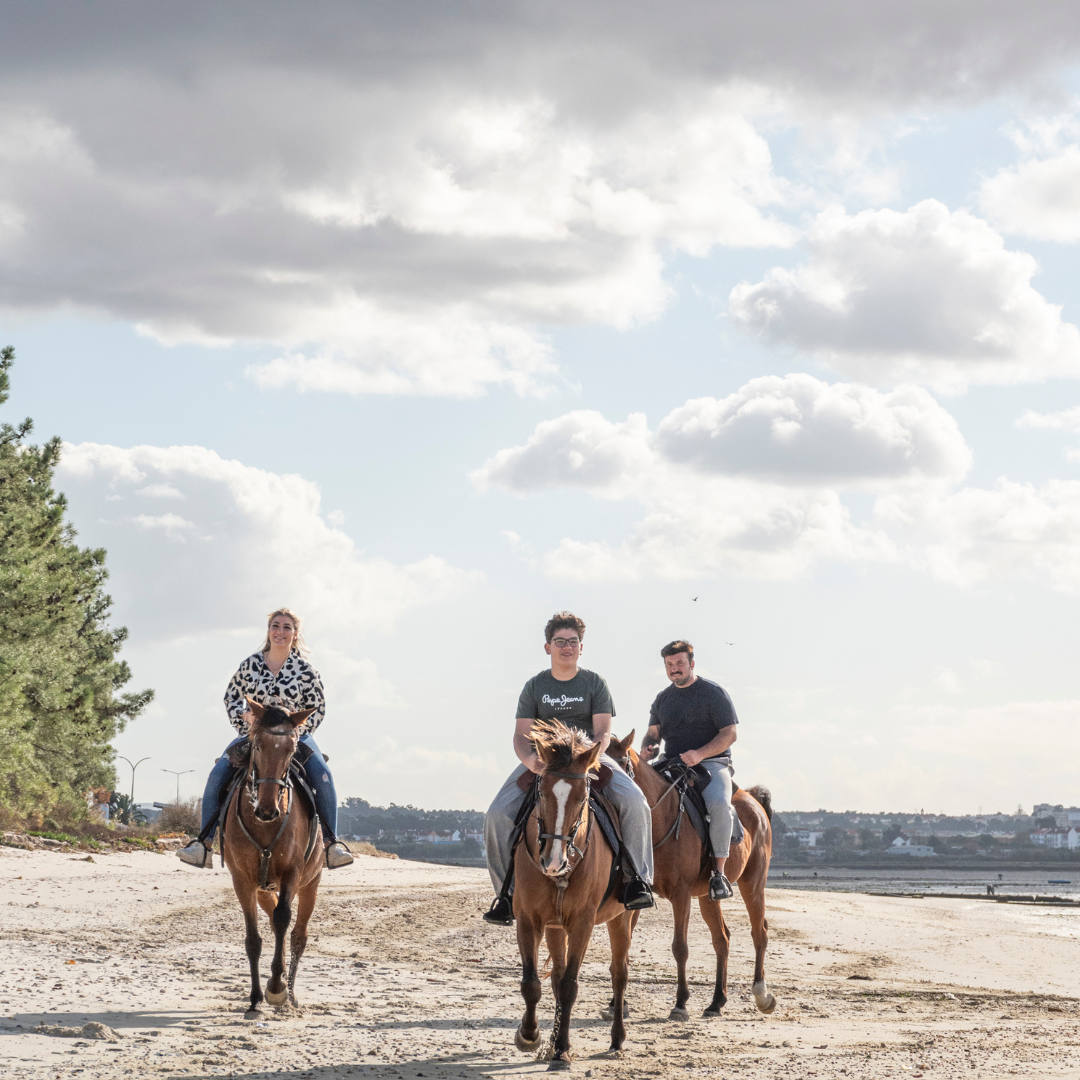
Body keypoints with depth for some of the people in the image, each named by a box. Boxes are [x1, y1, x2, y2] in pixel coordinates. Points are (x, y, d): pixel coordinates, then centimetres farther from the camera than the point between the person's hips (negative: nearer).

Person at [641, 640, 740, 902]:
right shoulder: (662, 699, 17)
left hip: (711, 763, -6)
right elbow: (653, 733, 20)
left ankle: (719, 871, -28)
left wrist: (700, 754, -21)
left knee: (719, 803, -36)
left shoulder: (714, 692, 0)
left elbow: (730, 733, -6)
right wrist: (648, 748, -6)